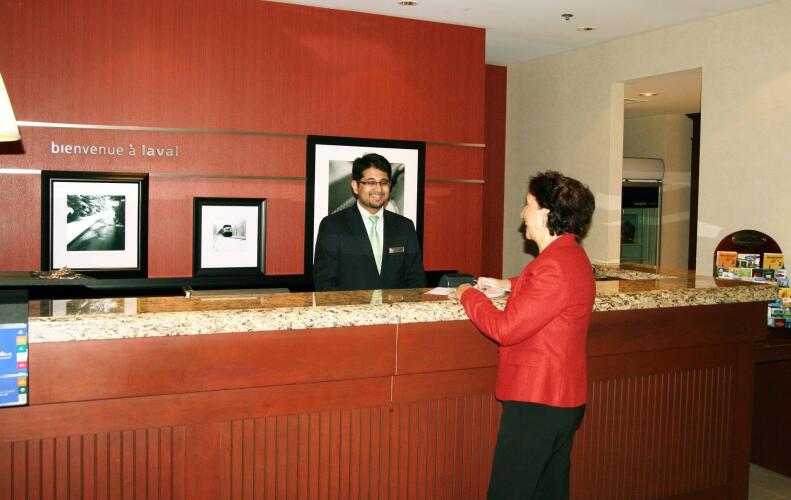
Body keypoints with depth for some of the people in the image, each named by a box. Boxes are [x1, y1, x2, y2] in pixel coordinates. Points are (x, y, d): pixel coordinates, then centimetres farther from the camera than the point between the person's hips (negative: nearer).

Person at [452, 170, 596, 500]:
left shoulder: (554, 266, -23)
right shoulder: (572, 255, 12)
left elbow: (504, 329, -23)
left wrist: (469, 295, -7)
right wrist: (509, 284, 21)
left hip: (536, 402, -11)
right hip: (562, 398, 11)